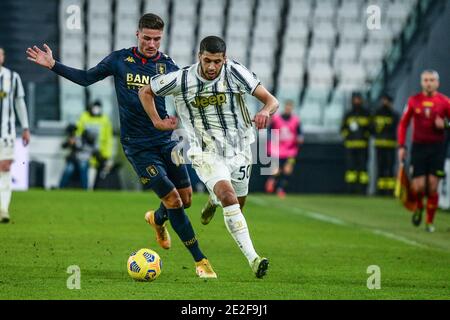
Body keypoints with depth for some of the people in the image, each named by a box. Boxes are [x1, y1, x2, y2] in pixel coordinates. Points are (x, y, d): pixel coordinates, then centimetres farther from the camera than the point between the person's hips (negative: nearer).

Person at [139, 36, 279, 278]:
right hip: (206, 153, -3)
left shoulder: (235, 72, -12)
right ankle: (253, 259, -32)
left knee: (237, 204, 17)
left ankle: (212, 200, 57)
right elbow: (145, 92, 5)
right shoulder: (182, 80, -13)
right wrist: (157, 122, -1)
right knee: (228, 196, -27)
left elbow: (271, 100, -14)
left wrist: (265, 112, -35)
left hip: (238, 149, 3)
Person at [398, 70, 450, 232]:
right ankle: (419, 207, 27)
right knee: (418, 186, -6)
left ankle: (430, 222, 10)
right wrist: (401, 146, 3)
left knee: (432, 187, -4)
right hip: (418, 147, 0)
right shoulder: (414, 100, 3)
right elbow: (403, 124, 9)